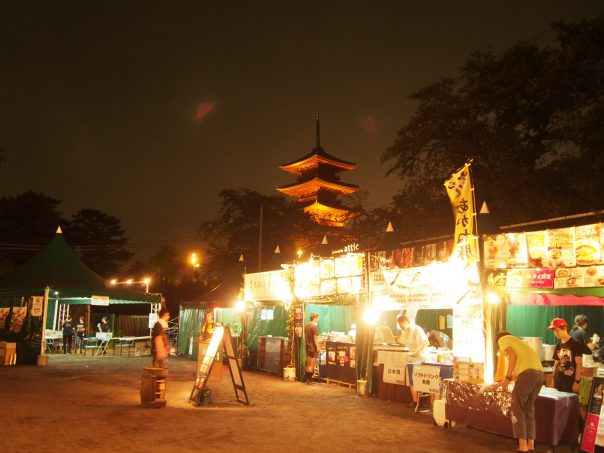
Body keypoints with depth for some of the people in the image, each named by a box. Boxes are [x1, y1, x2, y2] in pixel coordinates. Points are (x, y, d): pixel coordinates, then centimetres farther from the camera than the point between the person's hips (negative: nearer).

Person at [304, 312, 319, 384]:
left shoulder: (306, 325, 8)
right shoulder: (314, 326, -16)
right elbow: (315, 338, -19)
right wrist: (318, 347, -16)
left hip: (307, 346, 8)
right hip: (313, 347, -8)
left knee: (308, 364, 14)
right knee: (312, 365, 0)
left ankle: (308, 379, 19)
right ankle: (310, 380, 3)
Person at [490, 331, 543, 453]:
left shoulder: (503, 339, 14)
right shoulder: (517, 343, 36)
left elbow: (513, 356, -6)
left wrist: (507, 378, -3)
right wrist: (501, 383, 47)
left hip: (528, 373, -8)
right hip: (539, 373, 8)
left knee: (517, 409, 1)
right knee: (529, 409, 15)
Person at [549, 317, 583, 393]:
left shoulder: (575, 344, -6)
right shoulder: (558, 346, 11)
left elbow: (579, 364, -10)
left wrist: (577, 381, -15)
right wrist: (553, 381, 12)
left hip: (571, 382, -6)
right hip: (559, 382, 6)